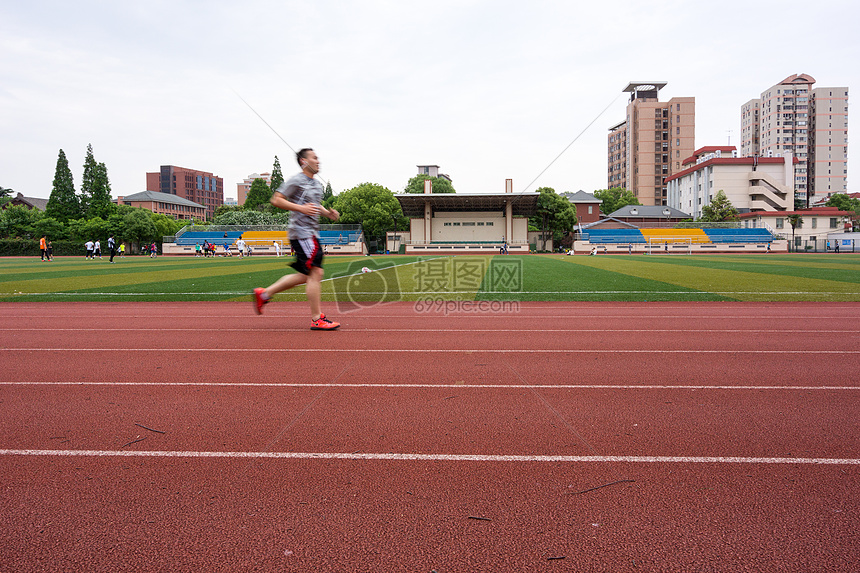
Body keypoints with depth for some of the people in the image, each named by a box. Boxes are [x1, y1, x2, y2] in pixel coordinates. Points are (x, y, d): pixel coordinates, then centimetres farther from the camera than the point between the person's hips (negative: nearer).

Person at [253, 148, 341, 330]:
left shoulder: (317, 183, 19)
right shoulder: (296, 181, -8)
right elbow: (276, 200, -11)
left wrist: (326, 212, 12)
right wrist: (301, 208, -20)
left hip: (312, 233, 10)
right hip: (301, 232, -10)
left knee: (306, 276, 12)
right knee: (315, 273, -10)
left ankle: (264, 294, 23)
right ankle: (317, 319, -4)